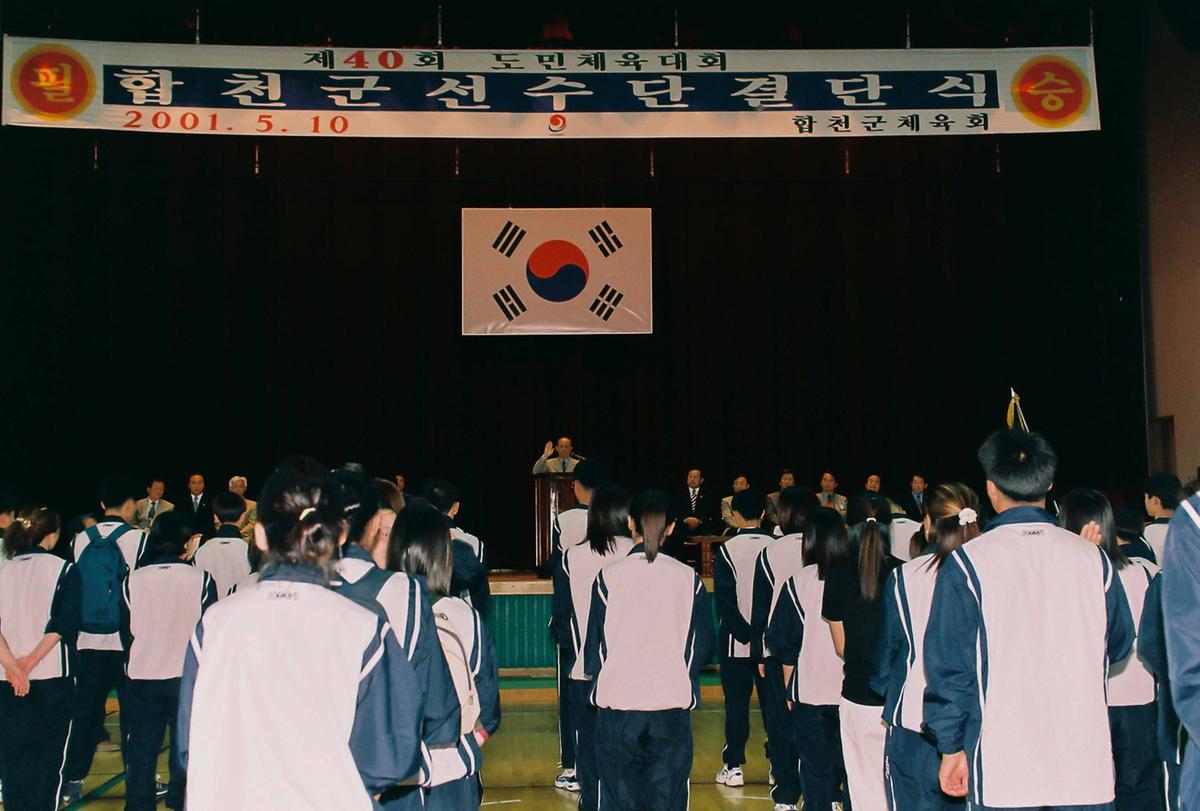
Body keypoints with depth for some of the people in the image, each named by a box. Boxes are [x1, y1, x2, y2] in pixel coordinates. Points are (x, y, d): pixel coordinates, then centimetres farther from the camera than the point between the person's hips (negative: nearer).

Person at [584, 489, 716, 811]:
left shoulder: (609, 575, -5)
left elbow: (595, 643, 1)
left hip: (617, 703, -1)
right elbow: (703, 648, 5)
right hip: (673, 703, 1)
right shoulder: (688, 578, -2)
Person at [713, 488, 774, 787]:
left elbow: (724, 600, -11)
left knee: (736, 704, 5)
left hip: (737, 642, -2)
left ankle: (733, 767, 8)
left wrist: (745, 634, -7)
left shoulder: (727, 550, -8)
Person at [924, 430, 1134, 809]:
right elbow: (1119, 644, 14)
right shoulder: (1093, 558, -1)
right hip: (1087, 765, 2)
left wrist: (952, 748, 3)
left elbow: (949, 665, -6)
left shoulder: (967, 563, -8)